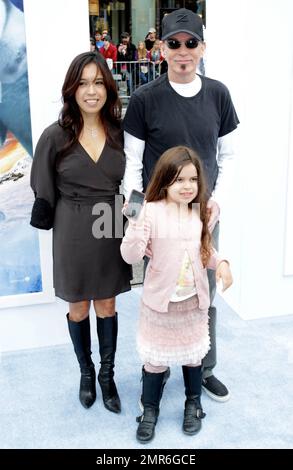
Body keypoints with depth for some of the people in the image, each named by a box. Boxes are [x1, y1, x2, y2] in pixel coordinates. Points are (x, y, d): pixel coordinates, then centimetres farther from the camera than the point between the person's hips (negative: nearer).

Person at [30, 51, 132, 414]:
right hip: (73, 233, -1)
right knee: (78, 307, 14)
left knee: (106, 306, 13)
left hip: (111, 230, 1)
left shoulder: (120, 132, -4)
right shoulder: (56, 136, -10)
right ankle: (86, 372, 38)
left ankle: (107, 375, 33)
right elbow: (44, 193, -3)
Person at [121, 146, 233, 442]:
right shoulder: (151, 211, -16)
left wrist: (221, 263, -4)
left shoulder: (200, 212, -1)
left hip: (194, 301, 4)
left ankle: (193, 402, 42)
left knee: (193, 353, 19)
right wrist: (135, 226, -36)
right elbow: (131, 256, -21)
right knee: (155, 357, 10)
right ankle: (150, 408, 32)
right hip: (160, 301, -4)